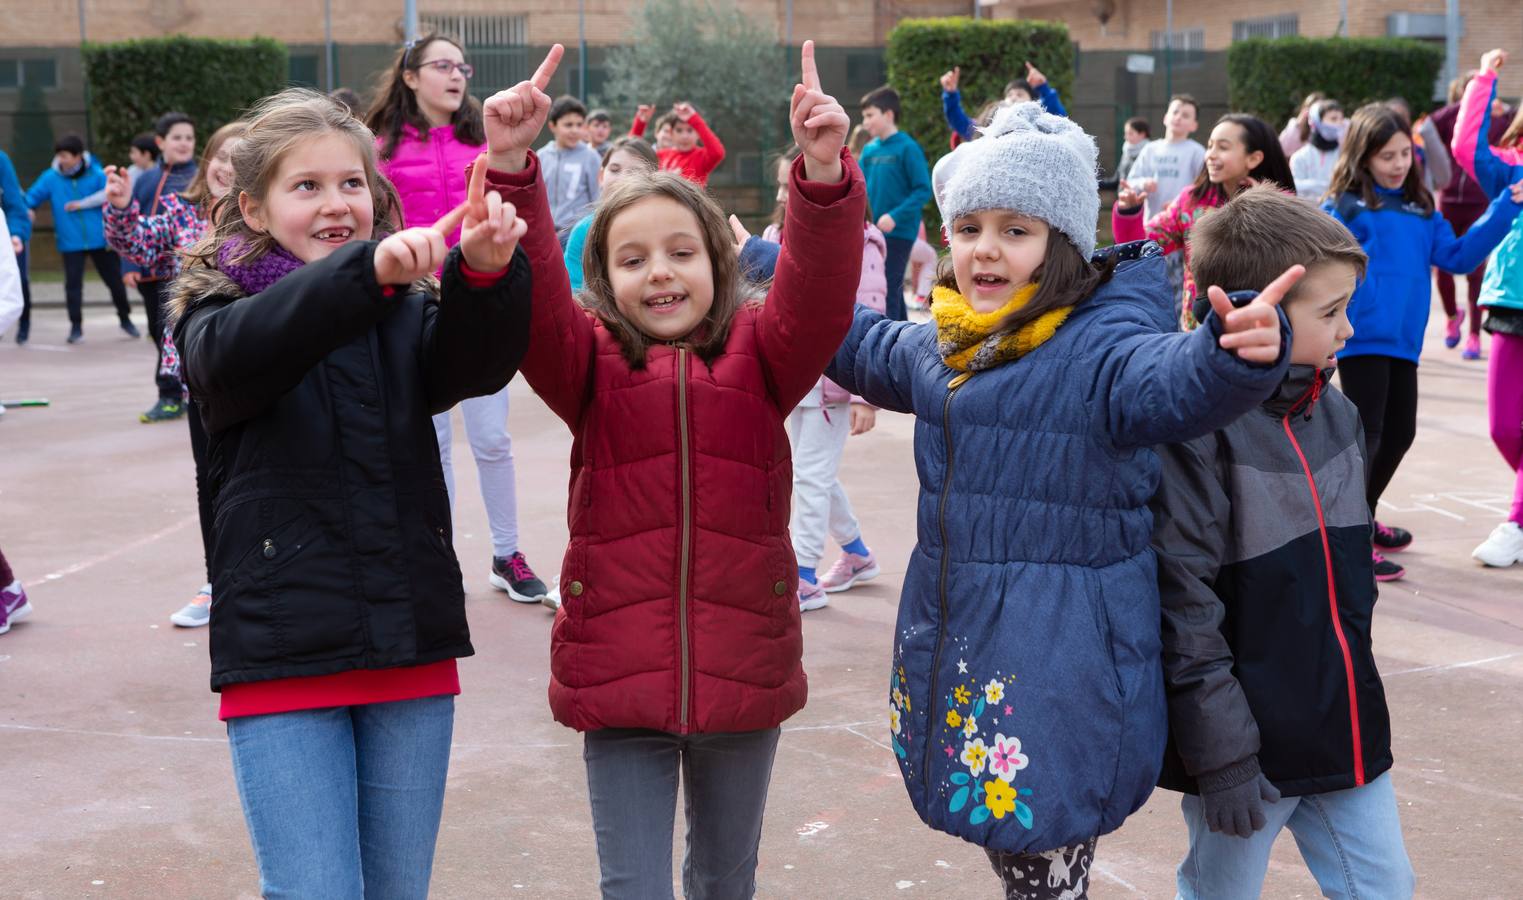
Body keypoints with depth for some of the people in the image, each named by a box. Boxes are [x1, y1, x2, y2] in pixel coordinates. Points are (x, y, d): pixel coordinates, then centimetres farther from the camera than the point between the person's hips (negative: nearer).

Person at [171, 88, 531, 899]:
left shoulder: (408, 310, 8)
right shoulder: (219, 311, 1)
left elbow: (476, 363, -12)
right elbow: (235, 353, -24)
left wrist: (486, 271, -34)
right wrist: (368, 268, -40)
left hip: (412, 646, 3)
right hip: (283, 654, -3)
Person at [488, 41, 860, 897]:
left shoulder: (760, 355, 0)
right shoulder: (590, 362, 0)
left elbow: (820, 297, -17)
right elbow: (531, 299, -17)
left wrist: (824, 177, -35)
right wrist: (513, 167, -32)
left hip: (743, 670, 1)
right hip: (619, 675, -1)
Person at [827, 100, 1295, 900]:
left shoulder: (1097, 349, -16)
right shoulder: (942, 346, 9)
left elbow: (1167, 382, -38)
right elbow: (862, 346, 29)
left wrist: (1236, 354, -60)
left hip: (1059, 673, -7)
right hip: (954, 656, 8)